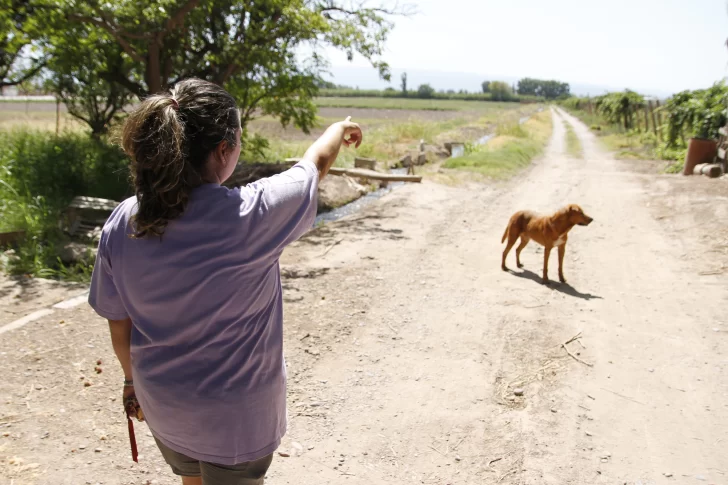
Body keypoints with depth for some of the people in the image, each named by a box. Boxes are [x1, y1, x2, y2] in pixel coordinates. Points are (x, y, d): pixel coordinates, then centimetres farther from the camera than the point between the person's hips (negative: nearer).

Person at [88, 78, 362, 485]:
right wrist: (340, 129, 13)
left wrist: (134, 377, 17)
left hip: (163, 406, 5)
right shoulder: (250, 215, -27)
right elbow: (317, 162, -8)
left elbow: (119, 325, -2)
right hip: (236, 414, -4)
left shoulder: (121, 225, -14)